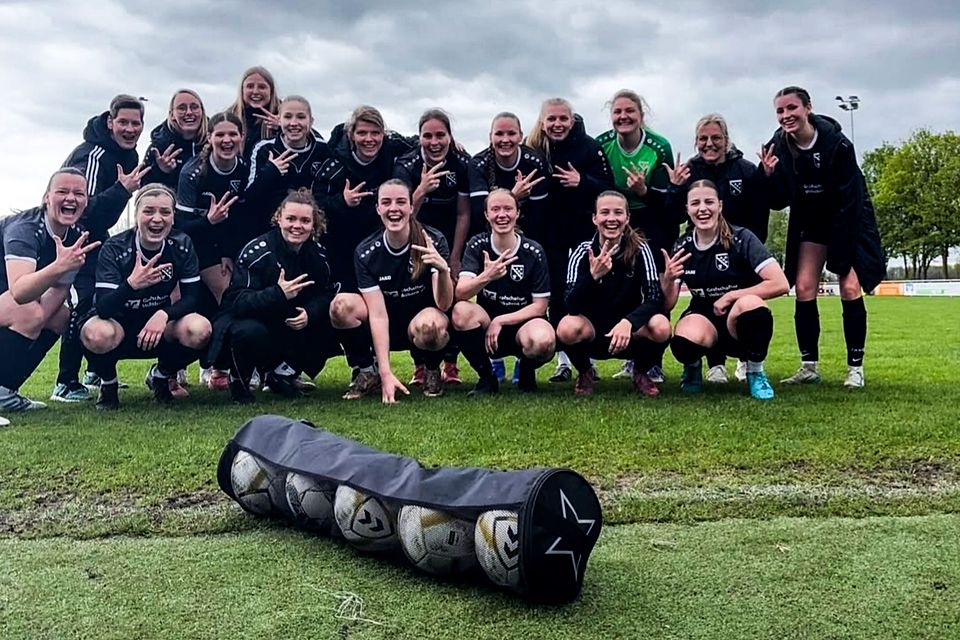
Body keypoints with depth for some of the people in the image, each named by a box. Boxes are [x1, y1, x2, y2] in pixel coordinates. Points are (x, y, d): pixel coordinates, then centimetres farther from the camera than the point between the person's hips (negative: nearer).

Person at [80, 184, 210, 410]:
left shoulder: (182, 245, -12)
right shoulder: (115, 248, -20)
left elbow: (191, 298, -12)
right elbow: (102, 308, -28)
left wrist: (164, 314, -32)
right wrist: (131, 284, -47)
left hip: (159, 326, 2)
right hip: (119, 325, -2)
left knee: (199, 330, -29)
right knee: (98, 334, -37)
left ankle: (160, 376, 5)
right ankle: (108, 383, 0)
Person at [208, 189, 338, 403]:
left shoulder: (318, 255, -5)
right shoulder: (256, 251, -21)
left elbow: (325, 294, -4)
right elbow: (238, 301, -27)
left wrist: (310, 313, -27)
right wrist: (278, 294, -42)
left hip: (291, 327, 5)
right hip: (247, 320, -5)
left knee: (328, 329, -17)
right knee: (250, 333, -38)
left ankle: (283, 370, 7)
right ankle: (239, 380, -4)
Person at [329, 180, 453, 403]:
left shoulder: (433, 241, -18)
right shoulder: (366, 252, -14)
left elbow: (444, 305, -23)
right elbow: (378, 314, -20)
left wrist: (444, 270, -45)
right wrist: (386, 373, -28)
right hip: (387, 329, 2)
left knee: (429, 324, -38)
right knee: (340, 306, -26)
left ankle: (432, 370, -3)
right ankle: (366, 371, -2)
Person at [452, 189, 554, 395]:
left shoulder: (533, 252, -7)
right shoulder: (477, 245, -5)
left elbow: (539, 306, -6)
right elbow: (460, 293, -18)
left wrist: (500, 321, -17)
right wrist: (486, 277, -37)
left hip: (522, 323, -1)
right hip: (487, 325, 1)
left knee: (543, 341, -36)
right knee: (461, 310, -31)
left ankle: (526, 371, 4)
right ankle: (486, 377, -6)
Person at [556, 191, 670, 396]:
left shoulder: (639, 249, -10)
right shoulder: (583, 252, -11)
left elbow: (655, 298, -18)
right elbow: (572, 306, -21)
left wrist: (628, 322, -36)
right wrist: (593, 276, -38)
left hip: (630, 333, 1)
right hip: (592, 334, 0)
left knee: (661, 327, -30)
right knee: (567, 328, -32)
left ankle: (641, 373, 4)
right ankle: (584, 373, 2)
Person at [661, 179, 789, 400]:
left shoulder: (741, 238, -13)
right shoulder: (682, 247, -2)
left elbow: (780, 284, -22)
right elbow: (667, 305, -1)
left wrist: (730, 296, -19)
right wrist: (668, 279, -21)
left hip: (739, 322, -1)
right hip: (703, 317, 1)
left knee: (751, 303, -38)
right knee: (684, 343, -36)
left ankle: (755, 373, -8)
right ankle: (692, 367, 5)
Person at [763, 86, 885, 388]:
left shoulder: (837, 143, -24)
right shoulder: (778, 147, -12)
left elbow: (849, 201, -21)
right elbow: (779, 202, -8)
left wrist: (840, 254, -22)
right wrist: (769, 176, -28)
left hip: (850, 221, -4)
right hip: (811, 224, 4)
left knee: (850, 288, -11)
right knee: (804, 287, -6)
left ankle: (855, 368, 0)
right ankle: (809, 366, 2)